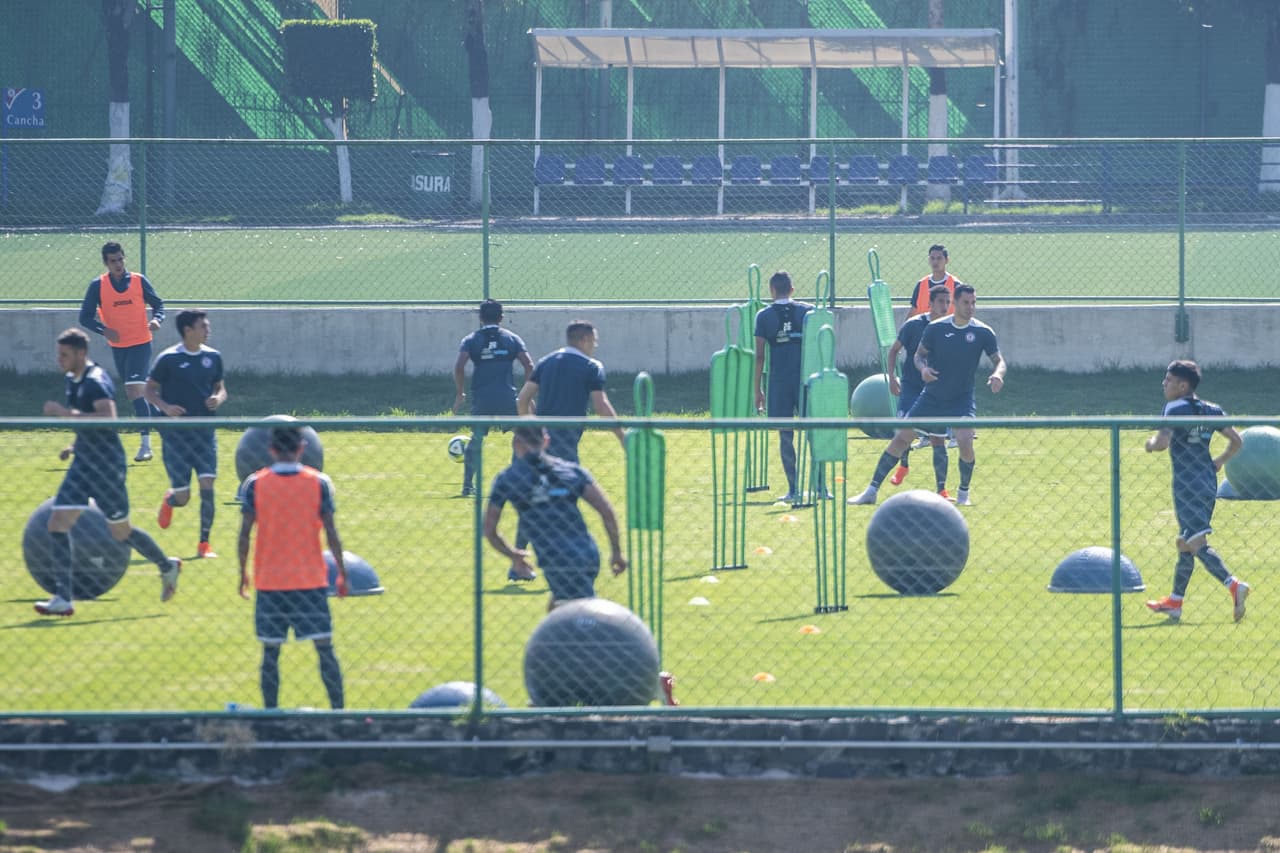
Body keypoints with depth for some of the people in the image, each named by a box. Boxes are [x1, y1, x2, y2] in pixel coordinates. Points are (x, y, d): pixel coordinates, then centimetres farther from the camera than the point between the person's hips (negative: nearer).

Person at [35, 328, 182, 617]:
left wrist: (65, 412, -33)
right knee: (57, 524, -5)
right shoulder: (72, 380, 10)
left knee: (120, 532, 6)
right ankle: (63, 598, -6)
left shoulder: (96, 382, -18)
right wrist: (75, 446, 13)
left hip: (107, 466, -9)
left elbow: (108, 417, -34)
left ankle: (167, 566, 33)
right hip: (83, 463, 9)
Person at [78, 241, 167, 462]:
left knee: (135, 390, -18)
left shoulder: (139, 280, -3)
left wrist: (156, 319, -15)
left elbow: (158, 304, 7)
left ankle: (146, 444, -20)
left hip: (140, 344, -4)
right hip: (117, 345, 4)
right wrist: (104, 330, -18)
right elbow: (85, 317, -1)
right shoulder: (98, 286, -2)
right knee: (133, 393, 13)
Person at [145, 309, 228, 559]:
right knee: (182, 496, -1)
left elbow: (220, 388, 16)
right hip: (176, 433, -3)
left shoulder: (213, 357, 6)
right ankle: (169, 499, 38)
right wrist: (164, 407, -20)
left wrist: (218, 398, -7)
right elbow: (150, 390, -1)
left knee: (207, 485, -12)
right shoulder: (169, 359, -7)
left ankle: (204, 543, -3)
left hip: (204, 432, 3)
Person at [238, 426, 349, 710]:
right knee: (325, 649, 3)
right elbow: (331, 533, -3)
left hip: (268, 581, 0)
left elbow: (244, 533, -4)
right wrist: (342, 573, 6)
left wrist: (243, 573, 8)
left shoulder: (254, 484, -3)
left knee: (270, 652, 5)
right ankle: (338, 711, 2)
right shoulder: (319, 482, -3)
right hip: (311, 579, 0)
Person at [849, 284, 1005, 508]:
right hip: (931, 396, 1)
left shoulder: (983, 333, -8)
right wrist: (923, 368, -19)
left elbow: (999, 360, -4)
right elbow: (919, 354, 4)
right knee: (901, 438, -3)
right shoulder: (936, 328, -6)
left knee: (965, 440, -25)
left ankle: (963, 493, -1)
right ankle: (872, 491, 5)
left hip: (962, 399, -1)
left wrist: (998, 374, -27)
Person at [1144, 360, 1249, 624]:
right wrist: (1219, 462, 24)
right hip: (1208, 483, 8)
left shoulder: (1176, 409, -10)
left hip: (1187, 485, -8)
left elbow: (1162, 443, -21)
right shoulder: (1211, 410, 11)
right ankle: (1174, 602, 25)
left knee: (1196, 543, -13)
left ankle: (1233, 584, -32)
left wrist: (1151, 444, 0)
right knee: (1185, 543, 18)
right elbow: (1236, 441, 11)